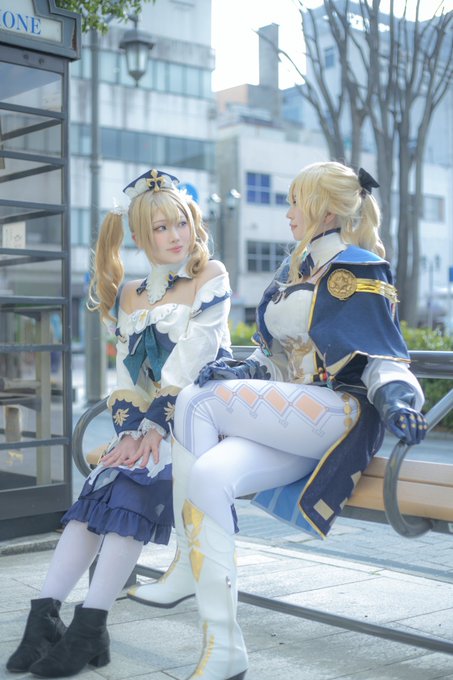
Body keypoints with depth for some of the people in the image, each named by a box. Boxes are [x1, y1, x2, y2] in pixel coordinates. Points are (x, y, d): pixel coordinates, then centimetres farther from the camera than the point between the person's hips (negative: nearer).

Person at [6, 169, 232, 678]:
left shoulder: (211, 275, 1)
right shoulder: (130, 295, 16)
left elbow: (193, 357, -10)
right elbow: (126, 373, 10)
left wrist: (157, 427, -17)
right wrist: (129, 431, -7)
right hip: (146, 422, 5)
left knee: (132, 482, -27)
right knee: (102, 486, -19)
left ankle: (90, 626, -29)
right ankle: (44, 614, -24)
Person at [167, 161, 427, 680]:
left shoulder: (358, 271, -1)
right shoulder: (294, 270, 21)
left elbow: (382, 357, -5)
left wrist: (395, 396, -27)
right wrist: (242, 371, 1)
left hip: (340, 416, -6)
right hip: (285, 419, 7)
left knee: (196, 402, -21)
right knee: (207, 478, -22)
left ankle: (188, 565, -7)